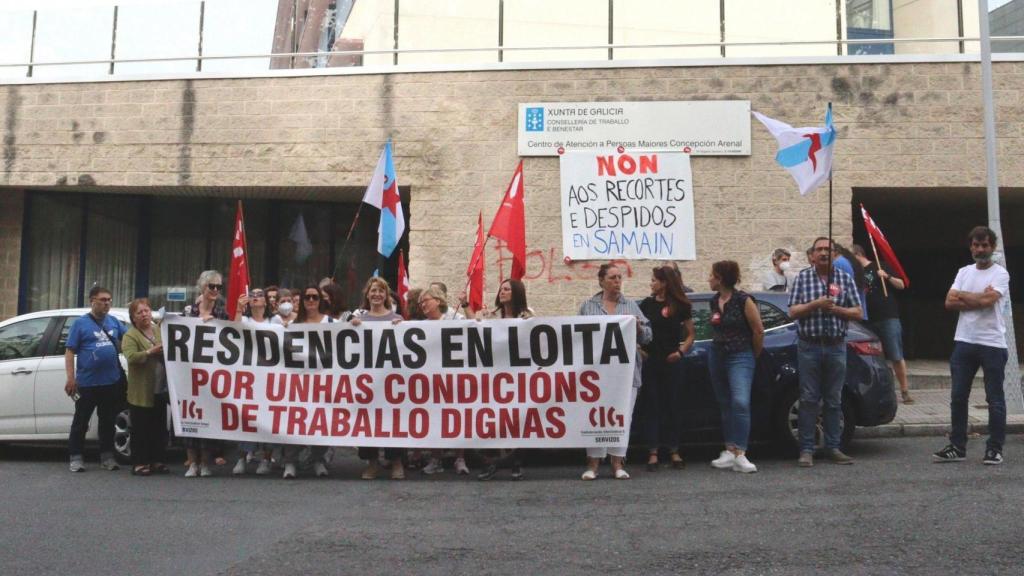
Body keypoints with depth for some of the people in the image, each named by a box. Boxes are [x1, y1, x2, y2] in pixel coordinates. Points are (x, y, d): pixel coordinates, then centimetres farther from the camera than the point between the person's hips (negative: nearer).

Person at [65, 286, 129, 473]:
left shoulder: (113, 321, 10)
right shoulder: (80, 323, -3)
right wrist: (71, 378, -12)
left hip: (111, 382, 4)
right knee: (81, 421, 5)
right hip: (87, 383, -4)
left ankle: (107, 457, 21)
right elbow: (70, 352, -4)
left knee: (108, 421, 12)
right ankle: (76, 457, 15)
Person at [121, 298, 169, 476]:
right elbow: (131, 356, -18)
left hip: (160, 389, 6)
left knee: (159, 428, 10)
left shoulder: (160, 331, 15)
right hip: (141, 392, -5)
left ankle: (156, 461, 19)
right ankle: (139, 463, 6)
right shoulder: (130, 335, -3)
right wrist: (150, 352, -28)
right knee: (141, 429, -1)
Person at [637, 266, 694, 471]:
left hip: (671, 362, -1)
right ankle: (653, 452, 5)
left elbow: (690, 335, 5)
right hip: (650, 361, 1)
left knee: (673, 404, 6)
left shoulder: (681, 306, 1)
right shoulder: (646, 304, 6)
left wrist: (681, 351, -11)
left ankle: (674, 451, 17)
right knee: (650, 405, 1)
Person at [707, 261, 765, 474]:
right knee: (725, 406, 10)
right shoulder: (714, 301, 8)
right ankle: (729, 451, 16)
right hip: (717, 357, 7)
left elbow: (759, 331, -7)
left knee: (740, 402, -18)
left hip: (740, 357, -7)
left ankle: (739, 454, -18)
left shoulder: (743, 300, -11)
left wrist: (753, 356, 3)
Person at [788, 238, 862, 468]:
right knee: (808, 399, -1)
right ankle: (806, 450, 3)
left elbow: (857, 313, 4)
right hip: (809, 347, -1)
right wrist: (815, 304, -16)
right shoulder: (802, 278, 5)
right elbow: (793, 311, -1)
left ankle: (833, 447, 13)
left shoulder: (845, 279, 8)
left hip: (836, 347, 1)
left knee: (834, 400, 6)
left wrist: (835, 309, -12)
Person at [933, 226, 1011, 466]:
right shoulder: (964, 272, 12)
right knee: (958, 397, 7)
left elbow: (987, 300, -19)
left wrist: (962, 295, -3)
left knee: (994, 399, 2)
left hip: (992, 344, -5)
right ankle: (957, 447, 14)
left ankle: (995, 449, 11)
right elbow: (949, 302, 1)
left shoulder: (1000, 273, -3)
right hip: (964, 342, 5)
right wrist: (978, 299, -11)